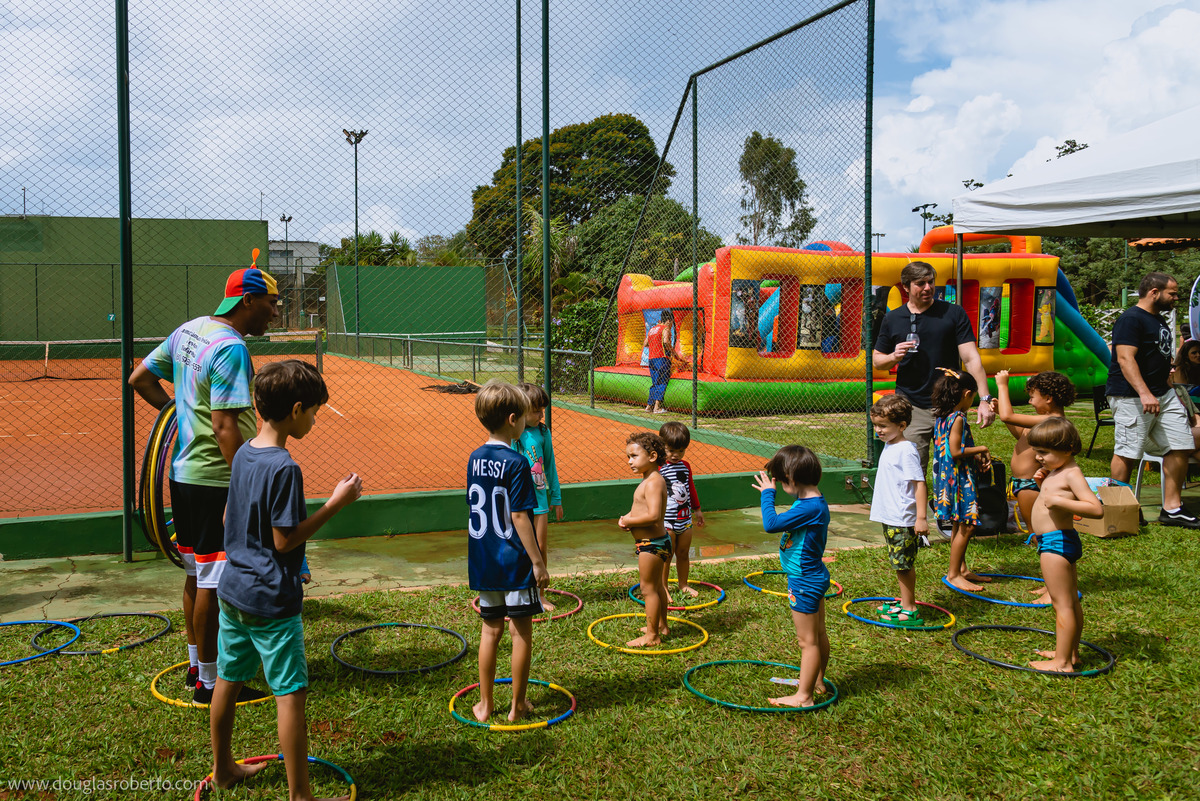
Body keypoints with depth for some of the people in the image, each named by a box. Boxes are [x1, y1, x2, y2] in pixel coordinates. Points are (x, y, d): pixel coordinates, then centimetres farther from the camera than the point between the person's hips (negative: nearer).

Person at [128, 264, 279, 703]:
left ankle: (197, 665, 33)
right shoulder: (231, 348, -20)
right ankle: (210, 682, 12)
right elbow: (226, 427, -25)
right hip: (214, 479, -10)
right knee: (213, 583, 1)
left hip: (183, 472, 10)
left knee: (196, 575, 19)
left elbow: (139, 378, 16)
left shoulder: (189, 331, 9)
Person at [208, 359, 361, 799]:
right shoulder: (285, 468, -22)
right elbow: (285, 540, -20)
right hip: (271, 601, -9)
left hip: (232, 590, 9)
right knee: (291, 694, -1)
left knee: (229, 680, 21)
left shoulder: (243, 455, 4)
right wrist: (335, 503, -17)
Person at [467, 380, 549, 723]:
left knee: (491, 630, 16)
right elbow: (519, 516, -18)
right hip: (515, 564, -6)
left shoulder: (475, 459, 4)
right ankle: (517, 705, 16)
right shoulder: (516, 463, -16)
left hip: (483, 563, 6)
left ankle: (485, 704, 23)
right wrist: (538, 561, -12)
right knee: (522, 631, 7)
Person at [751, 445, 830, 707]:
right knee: (819, 635, 22)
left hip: (804, 582, -10)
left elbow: (771, 524, -31)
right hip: (815, 576, 10)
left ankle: (804, 696, 9)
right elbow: (781, 523, 19)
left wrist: (767, 493, -21)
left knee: (808, 640, 0)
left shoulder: (809, 508, -28)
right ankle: (817, 682, 37)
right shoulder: (814, 501, 4)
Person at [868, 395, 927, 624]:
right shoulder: (889, 446, 11)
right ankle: (904, 602, 28)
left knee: (904, 564, -3)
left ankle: (910, 611, 6)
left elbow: (920, 484, -20)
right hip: (889, 517, 9)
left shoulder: (906, 451, -17)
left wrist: (922, 517, -22)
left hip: (902, 520, -9)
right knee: (900, 564, 17)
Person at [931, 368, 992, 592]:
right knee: (965, 527, -4)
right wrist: (980, 449, -9)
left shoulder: (942, 418, 11)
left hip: (949, 478, 10)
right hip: (959, 478, -10)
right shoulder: (957, 418, -17)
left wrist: (975, 457, 12)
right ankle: (953, 574, 1)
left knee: (959, 526, 18)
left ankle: (962, 569, 27)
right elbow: (956, 451, -22)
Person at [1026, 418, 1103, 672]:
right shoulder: (1056, 472, 11)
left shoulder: (1071, 474, -17)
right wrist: (1043, 484, 9)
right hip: (1060, 542, 11)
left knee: (1062, 603, -7)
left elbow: (1096, 509, -27)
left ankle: (1062, 662, -3)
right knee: (1071, 602, 19)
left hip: (1056, 542, -11)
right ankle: (1071, 652, 31)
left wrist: (1059, 501, -31)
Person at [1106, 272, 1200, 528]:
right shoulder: (1131, 319, -13)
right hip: (1132, 398, -10)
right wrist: (1144, 393, -31)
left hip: (1163, 394, 10)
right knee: (1127, 453, -5)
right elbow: (1125, 358, -22)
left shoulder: (1158, 320, 19)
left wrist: (1171, 391, 27)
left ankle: (1171, 508, 13)